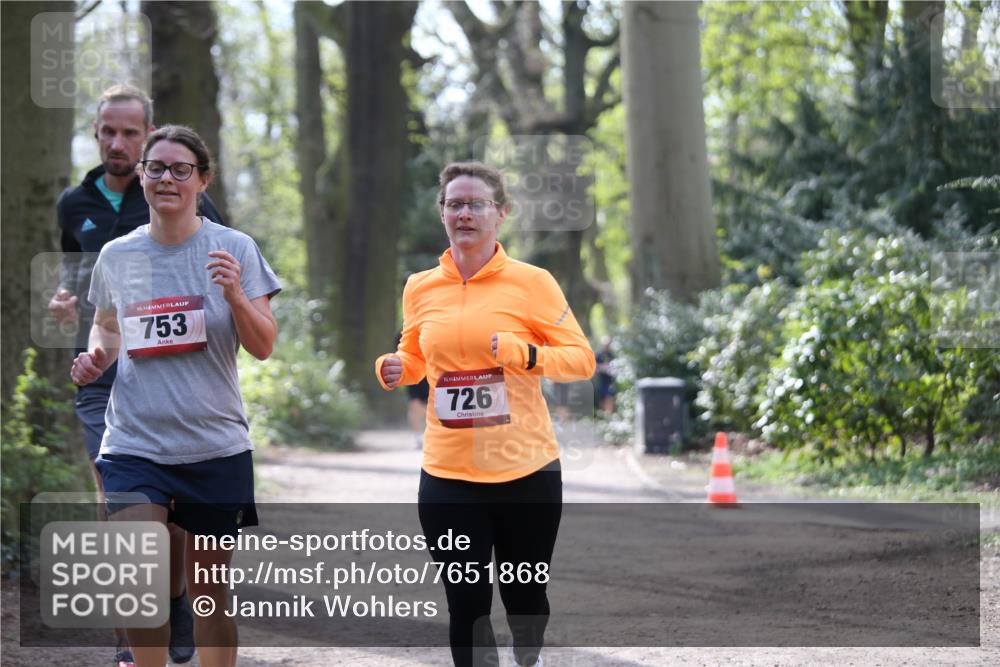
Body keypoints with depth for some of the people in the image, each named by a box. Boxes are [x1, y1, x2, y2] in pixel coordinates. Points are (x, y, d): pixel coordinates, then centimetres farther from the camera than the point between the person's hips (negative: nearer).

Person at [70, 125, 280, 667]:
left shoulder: (234, 249, -1)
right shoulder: (116, 256, 5)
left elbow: (263, 348, -3)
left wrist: (235, 296, -21)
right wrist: (95, 356, 0)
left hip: (215, 445, -1)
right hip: (135, 444, 1)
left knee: (208, 587, 8)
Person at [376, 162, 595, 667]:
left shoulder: (531, 282, -6)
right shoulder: (420, 289, 4)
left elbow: (582, 359, -5)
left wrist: (528, 355, -23)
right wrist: (395, 369, -3)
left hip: (526, 470, -1)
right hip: (449, 474, 1)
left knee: (525, 599, 15)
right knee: (466, 606, -3)